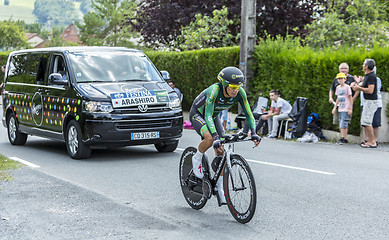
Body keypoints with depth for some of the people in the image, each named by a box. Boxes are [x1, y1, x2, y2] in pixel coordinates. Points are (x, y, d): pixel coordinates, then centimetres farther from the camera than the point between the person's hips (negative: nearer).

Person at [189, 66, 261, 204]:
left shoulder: (240, 93, -24)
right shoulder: (214, 90, -38)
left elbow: (248, 113, -18)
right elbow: (208, 116, -43)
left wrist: (253, 133, -32)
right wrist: (216, 137, -54)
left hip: (214, 116, 5)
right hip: (197, 114, -5)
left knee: (221, 152, -4)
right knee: (210, 139, -34)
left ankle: (219, 188, 7)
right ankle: (197, 159, -4)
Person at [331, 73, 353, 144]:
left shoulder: (347, 87, -6)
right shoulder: (338, 87, 13)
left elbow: (350, 98, -6)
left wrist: (350, 109, -10)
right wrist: (334, 108, 16)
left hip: (346, 109, -7)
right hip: (340, 109, 7)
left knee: (343, 124, -13)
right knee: (341, 125, 6)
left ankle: (342, 139, -14)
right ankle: (345, 138, 12)